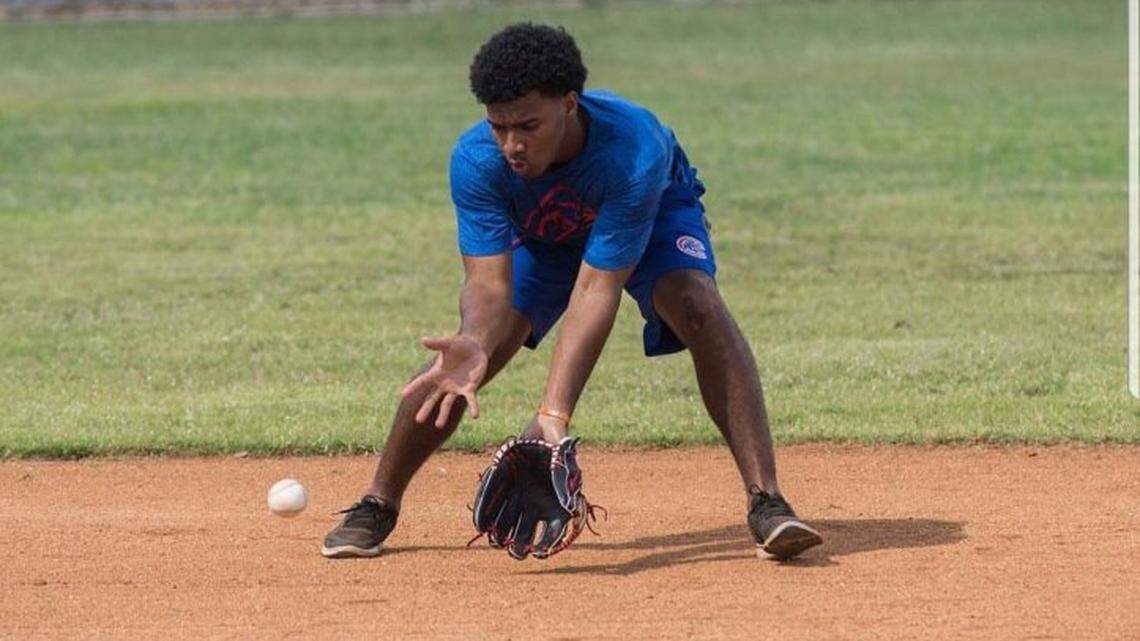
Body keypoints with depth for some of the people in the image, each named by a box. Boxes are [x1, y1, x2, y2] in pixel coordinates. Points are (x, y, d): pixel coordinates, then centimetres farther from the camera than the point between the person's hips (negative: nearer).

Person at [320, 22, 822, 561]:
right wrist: (474, 345, -60)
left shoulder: (636, 149, -42)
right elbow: (489, 281, -35)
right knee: (472, 350, -17)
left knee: (696, 303, -32)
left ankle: (765, 501, -33)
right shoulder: (476, 159, -34)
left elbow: (597, 290, -43)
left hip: (653, 215, -2)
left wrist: (554, 412, -51)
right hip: (540, 236, 3)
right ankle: (377, 506, 2)